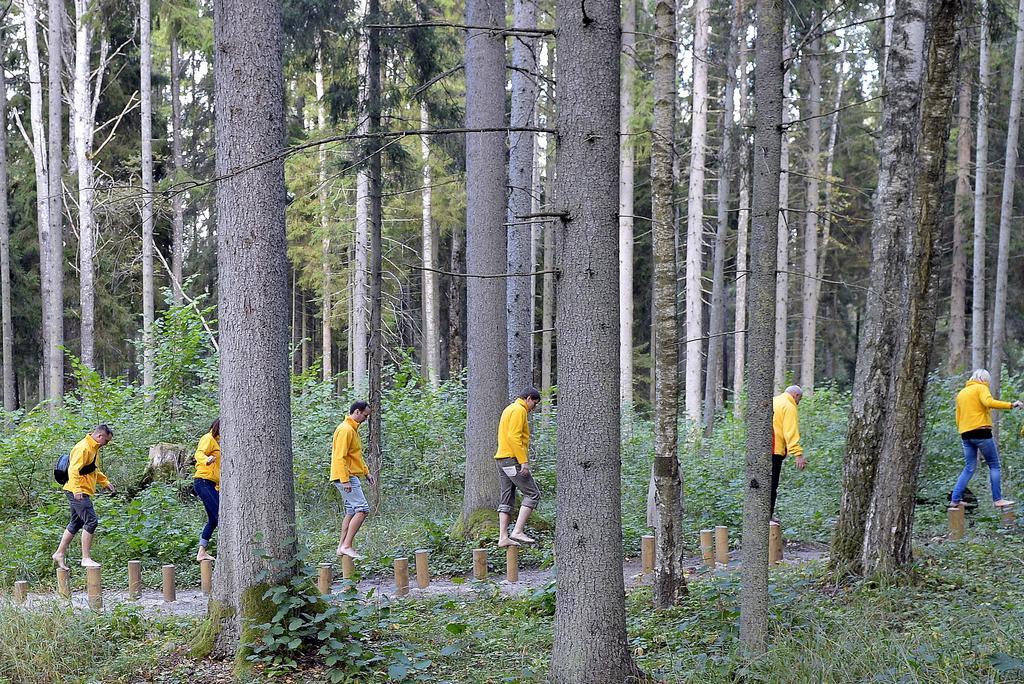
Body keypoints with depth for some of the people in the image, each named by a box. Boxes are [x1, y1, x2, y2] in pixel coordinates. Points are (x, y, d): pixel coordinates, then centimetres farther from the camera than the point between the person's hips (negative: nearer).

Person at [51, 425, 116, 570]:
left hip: (82, 492, 11)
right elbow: (73, 470, -26)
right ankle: (86, 558, -10)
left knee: (76, 524, 15)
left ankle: (59, 554, 24)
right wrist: (76, 489, -35)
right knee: (91, 521, -13)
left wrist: (105, 482, 25)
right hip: (78, 492, -11)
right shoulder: (83, 448, -17)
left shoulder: (94, 448, 17)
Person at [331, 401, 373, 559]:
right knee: (362, 509, -14)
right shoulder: (345, 430, -16)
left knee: (351, 512, 12)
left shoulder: (353, 429, 18)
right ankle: (347, 546, -14)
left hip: (351, 477, 11)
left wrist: (366, 472, 21)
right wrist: (345, 480, -25)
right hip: (346, 477, -11)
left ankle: (342, 547, 15)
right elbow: (340, 457, -22)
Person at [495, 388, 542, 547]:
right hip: (513, 459, -10)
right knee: (533, 494, -7)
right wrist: (523, 461, -21)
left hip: (501, 458, 10)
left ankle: (503, 537, 7)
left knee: (506, 499, 10)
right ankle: (518, 531, -14)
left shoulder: (509, 409, 22)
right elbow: (514, 437, -20)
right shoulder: (519, 410, -9)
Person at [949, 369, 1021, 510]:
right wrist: (1011, 405, -18)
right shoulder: (981, 388, 0)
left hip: (965, 434, 7)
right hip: (981, 432, -7)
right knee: (994, 465, 3)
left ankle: (955, 500, 1)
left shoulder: (961, 393, 21)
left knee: (969, 468, 10)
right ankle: (998, 499, 0)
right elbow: (988, 402, -20)